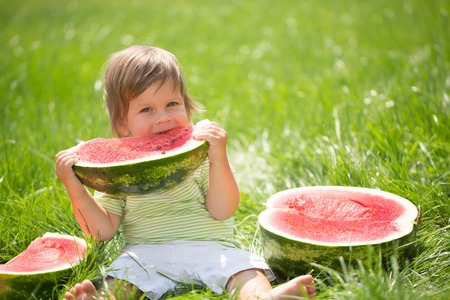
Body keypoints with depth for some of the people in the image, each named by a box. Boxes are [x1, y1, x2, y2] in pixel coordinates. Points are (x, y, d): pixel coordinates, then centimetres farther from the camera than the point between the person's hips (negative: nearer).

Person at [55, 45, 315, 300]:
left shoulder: (201, 153, 3)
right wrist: (75, 187, -10)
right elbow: (103, 230, 2)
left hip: (211, 248, 0)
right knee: (123, 272, -28)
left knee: (245, 266, -26)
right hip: (146, 253, 1)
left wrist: (219, 158, -20)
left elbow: (222, 211, -7)